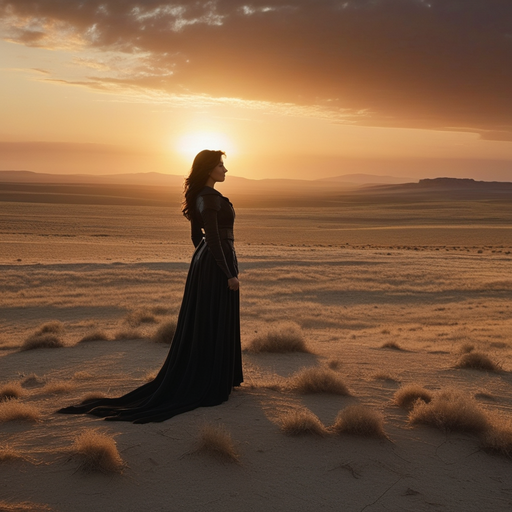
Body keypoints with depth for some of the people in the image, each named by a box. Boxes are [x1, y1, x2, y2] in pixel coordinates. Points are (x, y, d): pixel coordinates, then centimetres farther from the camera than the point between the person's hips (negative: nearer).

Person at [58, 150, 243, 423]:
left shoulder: (200, 196, 12)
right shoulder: (210, 197, -18)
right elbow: (213, 239, -23)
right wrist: (228, 274, -19)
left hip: (203, 263, 9)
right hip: (218, 266, -9)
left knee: (200, 322, 14)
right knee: (216, 323, -2)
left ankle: (186, 380, 20)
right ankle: (211, 384, 4)